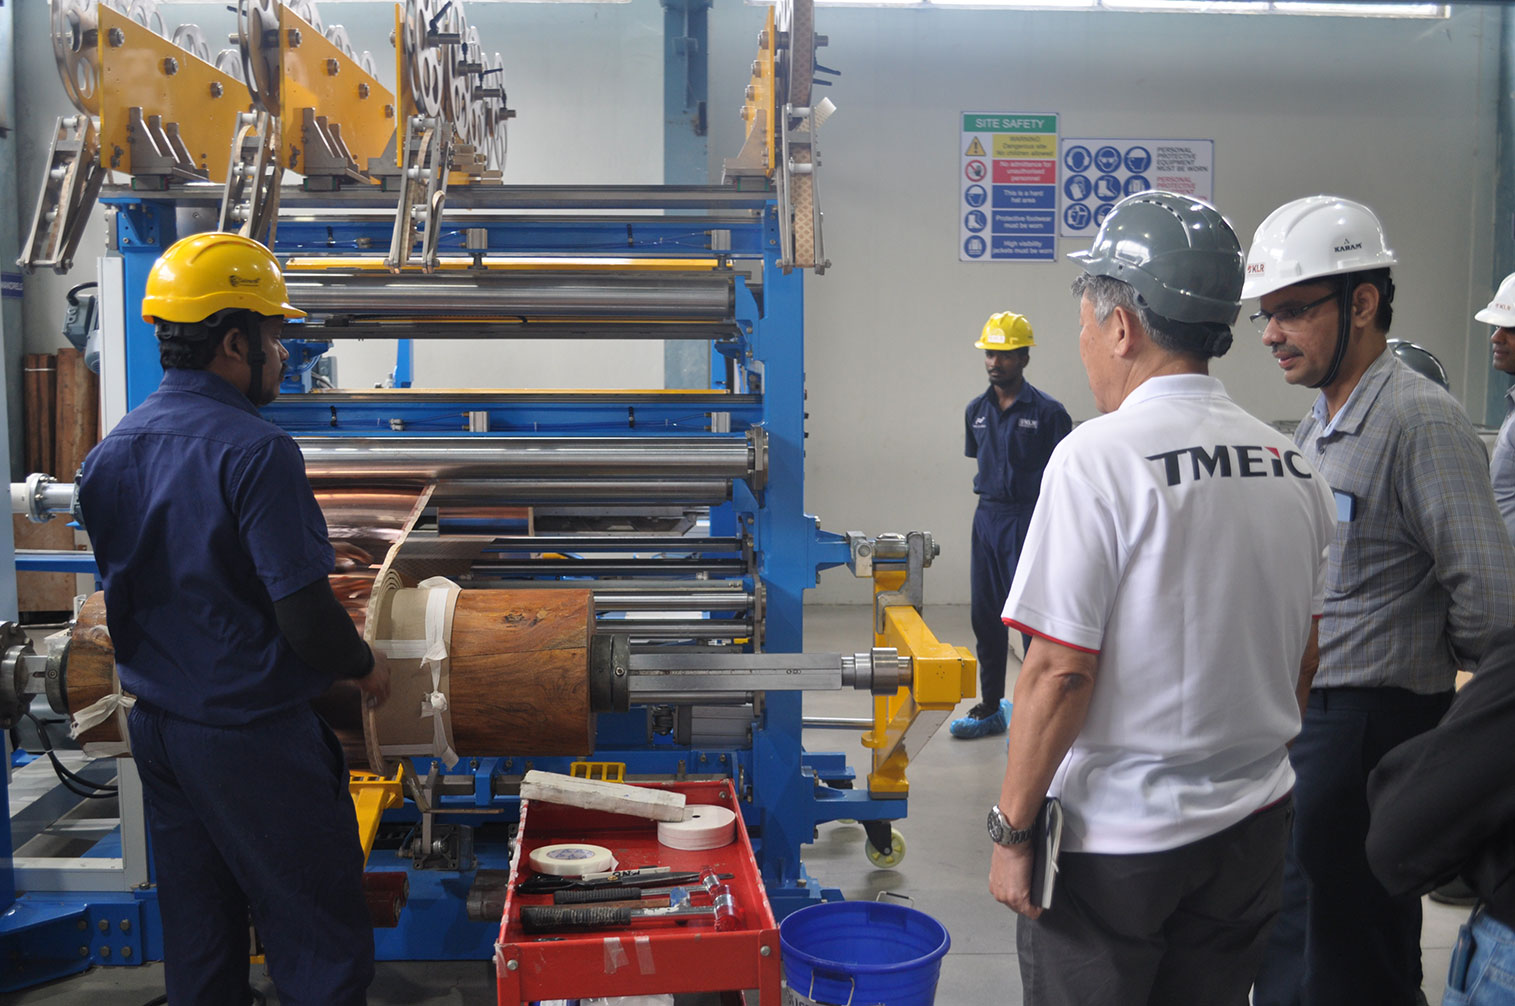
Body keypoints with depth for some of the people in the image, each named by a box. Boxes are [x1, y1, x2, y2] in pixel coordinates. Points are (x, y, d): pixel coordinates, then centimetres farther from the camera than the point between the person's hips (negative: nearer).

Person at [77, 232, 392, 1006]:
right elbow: (305, 616, -23)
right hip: (251, 736, -8)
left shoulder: (110, 453, 4)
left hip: (154, 726, 8)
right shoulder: (254, 451, -21)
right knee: (319, 942, 5)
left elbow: (122, 597, 13)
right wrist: (365, 666, -5)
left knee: (196, 937, 20)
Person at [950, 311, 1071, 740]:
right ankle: (990, 707, 22)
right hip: (986, 517, 6)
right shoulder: (977, 410, 10)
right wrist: (986, 517, 18)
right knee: (986, 617, 10)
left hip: (1030, 520, -6)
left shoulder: (1048, 412, -6)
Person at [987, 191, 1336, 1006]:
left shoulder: (1099, 457, -18)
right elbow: (1301, 660, 11)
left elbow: (1061, 671, -19)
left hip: (1116, 842, -6)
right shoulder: (1293, 466, 2)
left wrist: (1011, 829, -10)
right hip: (1255, 830, 6)